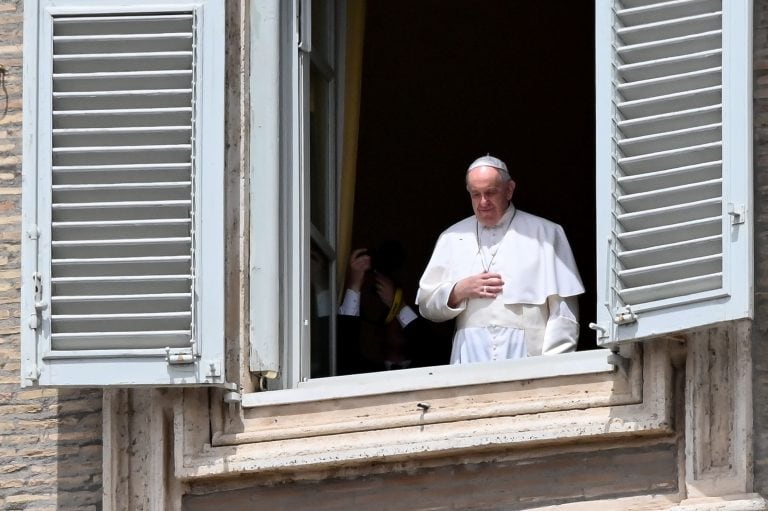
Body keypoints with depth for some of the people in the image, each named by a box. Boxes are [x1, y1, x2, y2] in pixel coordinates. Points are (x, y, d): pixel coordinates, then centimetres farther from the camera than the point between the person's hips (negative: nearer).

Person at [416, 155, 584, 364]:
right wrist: (460, 291, 2)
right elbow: (426, 304, 21)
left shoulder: (546, 233, 11)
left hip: (526, 356, -2)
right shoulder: (452, 238, 21)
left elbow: (563, 309, 4)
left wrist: (553, 365, -6)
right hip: (470, 359, 2)